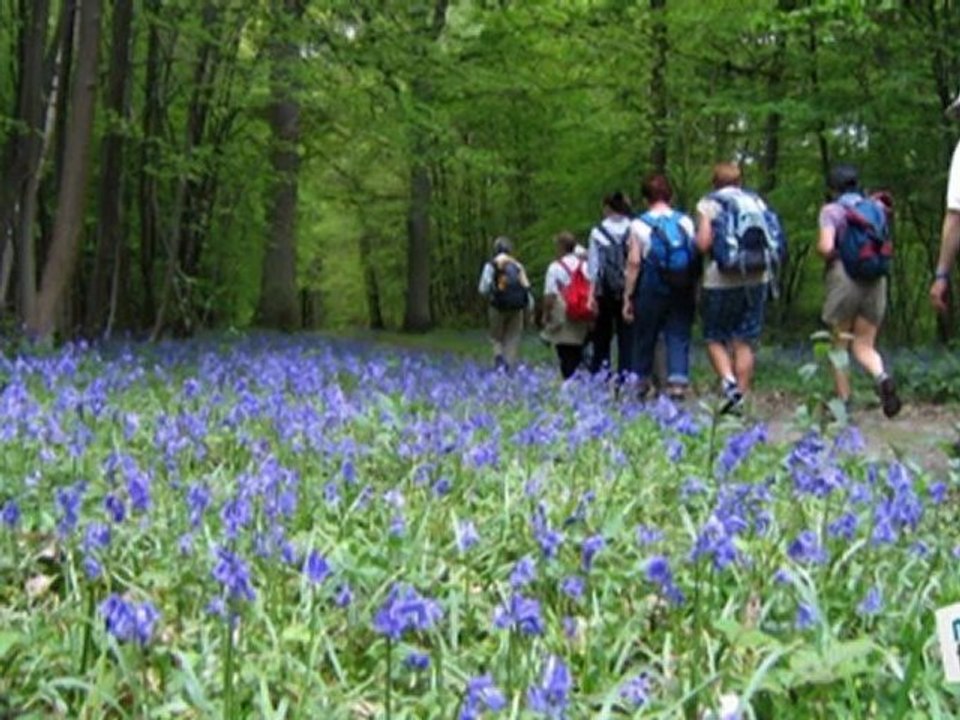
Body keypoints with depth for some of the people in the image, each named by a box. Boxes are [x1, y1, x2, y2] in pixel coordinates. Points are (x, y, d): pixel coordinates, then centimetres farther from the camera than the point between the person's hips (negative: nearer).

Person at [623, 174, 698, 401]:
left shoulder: (640, 224, -3)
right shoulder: (686, 222, 4)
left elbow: (634, 263, -8)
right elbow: (696, 259, 1)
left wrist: (628, 297, -3)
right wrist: (694, 292, 8)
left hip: (651, 291, -1)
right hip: (682, 291, 1)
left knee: (645, 338, 12)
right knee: (679, 337, 3)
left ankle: (641, 383, 22)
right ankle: (678, 381, -10)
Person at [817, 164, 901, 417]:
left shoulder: (832, 210, -6)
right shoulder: (876, 208, 8)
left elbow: (825, 247, -19)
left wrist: (829, 257, 3)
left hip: (844, 282, -4)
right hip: (876, 282, 4)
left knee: (839, 346, 12)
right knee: (865, 347, 8)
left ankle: (844, 402, 11)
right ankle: (882, 377, -22)